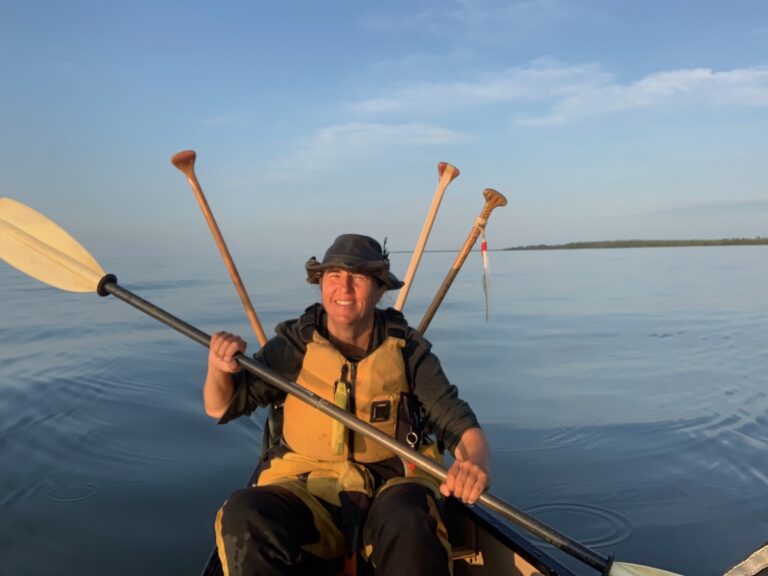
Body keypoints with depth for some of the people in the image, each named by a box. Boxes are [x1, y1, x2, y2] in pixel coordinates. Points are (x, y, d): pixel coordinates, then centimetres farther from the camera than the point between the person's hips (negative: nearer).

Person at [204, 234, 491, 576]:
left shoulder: (408, 350, -2)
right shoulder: (294, 345, -1)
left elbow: (461, 426, -3)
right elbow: (221, 407, 4)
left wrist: (476, 462, -26)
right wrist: (218, 368, -18)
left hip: (390, 487, -1)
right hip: (307, 493, 2)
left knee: (408, 525, -36)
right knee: (244, 516, -29)